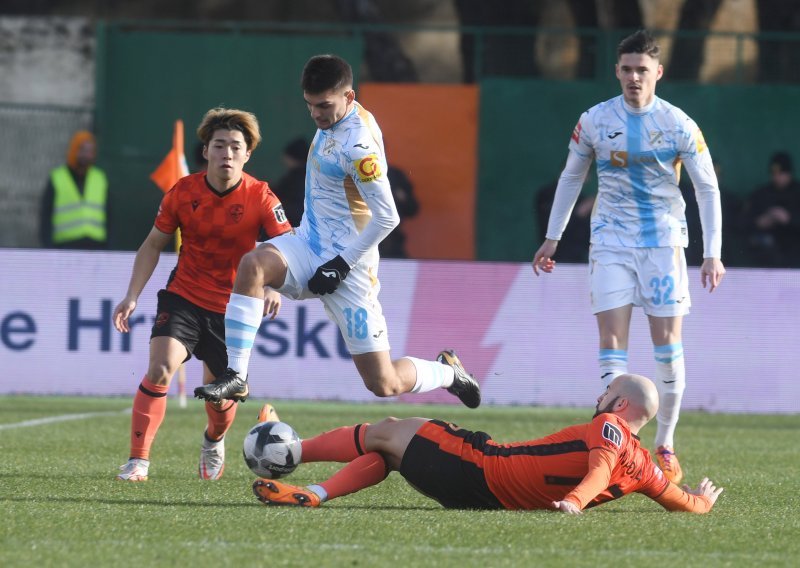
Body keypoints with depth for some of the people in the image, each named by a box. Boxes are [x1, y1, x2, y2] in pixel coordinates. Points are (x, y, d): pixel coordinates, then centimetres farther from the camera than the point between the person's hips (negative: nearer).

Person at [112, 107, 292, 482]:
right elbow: (153, 245, 4)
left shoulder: (260, 198, -13)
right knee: (159, 369, -24)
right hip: (183, 299, 0)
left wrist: (275, 288, -38)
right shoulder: (183, 192, -8)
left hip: (232, 309, 0)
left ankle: (214, 441, 45)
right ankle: (138, 461, -18)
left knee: (220, 399, 7)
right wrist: (132, 296, -4)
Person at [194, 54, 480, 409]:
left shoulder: (358, 145, -23)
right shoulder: (336, 116, 3)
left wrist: (342, 265, -18)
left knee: (384, 384, -2)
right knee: (252, 265, -27)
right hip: (310, 246, 7)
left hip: (348, 262, -7)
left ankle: (447, 371, 30)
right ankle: (235, 377, -27)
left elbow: (386, 218, -22)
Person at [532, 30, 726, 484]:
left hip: (663, 241, -1)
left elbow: (708, 188, -1)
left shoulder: (678, 125, -5)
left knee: (667, 342, -1)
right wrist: (553, 238, 13)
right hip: (611, 241, 1)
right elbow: (571, 177, 14)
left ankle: (666, 444, 13)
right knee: (611, 340, -8)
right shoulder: (596, 121, 0)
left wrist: (713, 253, -7)